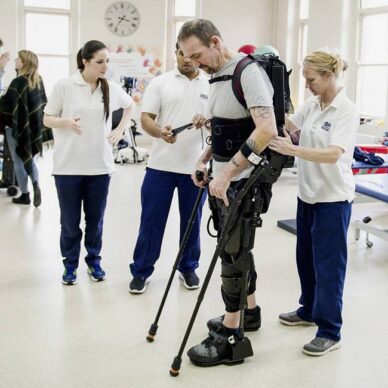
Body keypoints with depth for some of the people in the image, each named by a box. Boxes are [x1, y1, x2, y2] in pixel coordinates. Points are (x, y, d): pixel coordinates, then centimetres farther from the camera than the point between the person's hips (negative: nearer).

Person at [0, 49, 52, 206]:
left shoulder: (18, 82, -20)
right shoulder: (38, 80, 3)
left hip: (17, 126, -7)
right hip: (33, 125, 7)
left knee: (19, 160, 6)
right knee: (29, 157, 19)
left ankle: (25, 195, 12)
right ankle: (36, 185, -1)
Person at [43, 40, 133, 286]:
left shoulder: (112, 89, 3)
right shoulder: (64, 86, -6)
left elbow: (130, 106, 23)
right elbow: (47, 119, 0)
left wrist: (120, 129, 10)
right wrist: (66, 121, -19)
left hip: (100, 165, 2)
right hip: (68, 166, -2)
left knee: (96, 219, 10)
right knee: (70, 221, 5)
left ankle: (94, 261, 28)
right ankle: (70, 265, 21)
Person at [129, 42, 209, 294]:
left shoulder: (212, 85, 6)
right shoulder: (160, 83, 2)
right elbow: (146, 118, -2)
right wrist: (160, 132, -23)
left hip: (196, 167, 1)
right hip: (161, 165, -1)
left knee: (192, 221, 11)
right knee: (151, 221, 4)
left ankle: (188, 268, 28)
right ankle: (141, 271, 17)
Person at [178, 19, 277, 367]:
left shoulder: (248, 72, -17)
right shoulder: (217, 77, 11)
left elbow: (267, 130, -28)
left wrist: (227, 172, -28)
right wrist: (205, 160, 9)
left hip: (243, 182, -9)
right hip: (224, 180, 9)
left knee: (233, 253, -4)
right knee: (237, 249, 18)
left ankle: (232, 337, 6)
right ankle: (249, 310, 34)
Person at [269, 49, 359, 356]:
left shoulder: (346, 110, -18)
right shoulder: (312, 105, 5)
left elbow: (333, 154, -30)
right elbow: (289, 125, 16)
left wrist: (293, 150, -41)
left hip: (333, 199, -8)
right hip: (308, 194, 8)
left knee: (328, 264, -2)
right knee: (305, 257, 18)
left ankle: (330, 332, 9)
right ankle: (309, 311, 36)